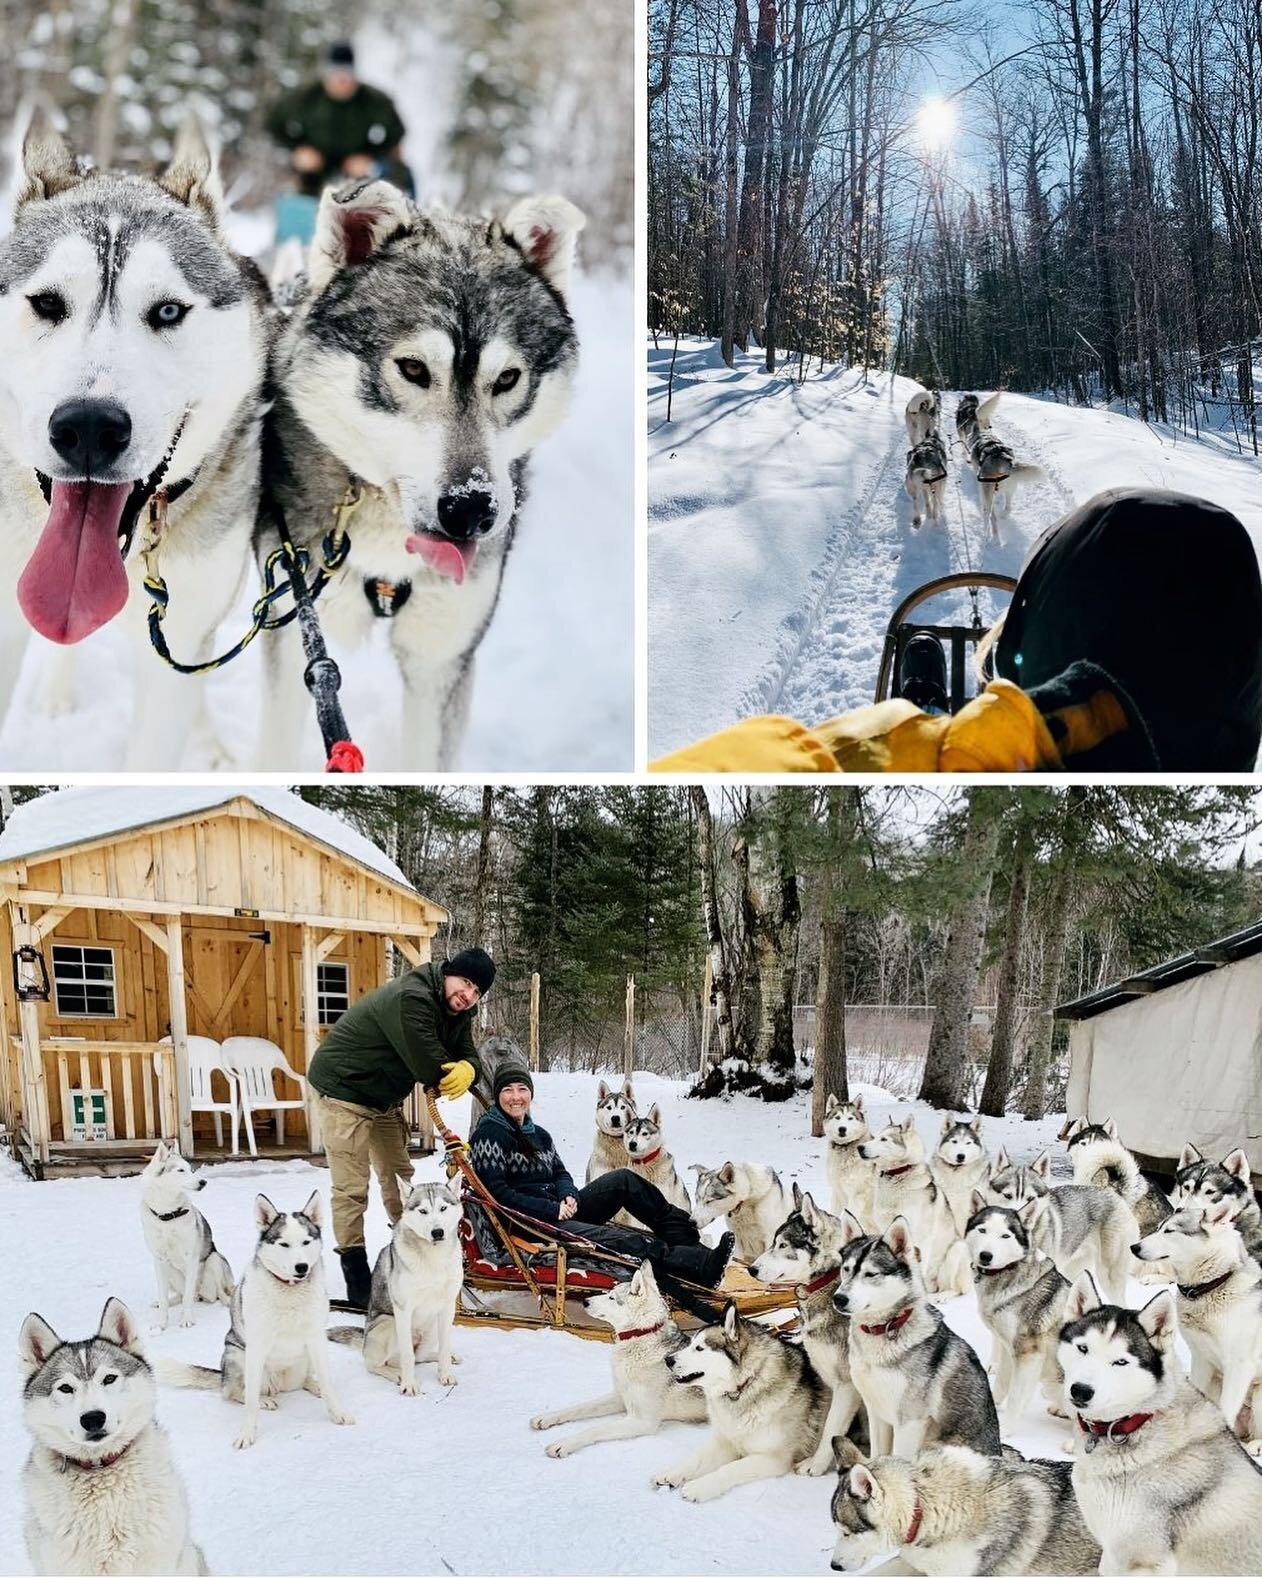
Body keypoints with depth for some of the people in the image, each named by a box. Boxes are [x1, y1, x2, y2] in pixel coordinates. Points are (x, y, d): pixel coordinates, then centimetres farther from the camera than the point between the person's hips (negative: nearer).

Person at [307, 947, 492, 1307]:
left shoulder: (458, 1013, 1)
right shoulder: (411, 997, -30)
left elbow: (467, 1055, -2)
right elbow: (429, 1067, -30)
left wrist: (467, 1069, -27)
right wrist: (454, 1076, -8)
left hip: (384, 1098, 10)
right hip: (343, 1090, -10)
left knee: (399, 1176, 19)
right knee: (352, 1188, -8)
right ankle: (357, 1283, -4)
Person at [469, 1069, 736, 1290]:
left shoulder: (538, 1135, 17)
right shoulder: (489, 1135, -9)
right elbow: (496, 1193, -17)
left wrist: (569, 1197, -7)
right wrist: (552, 1210, -20)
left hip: (560, 1210, 8)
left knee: (623, 1179, -10)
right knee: (623, 1241, -27)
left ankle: (687, 1235, -13)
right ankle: (703, 1266, -35)